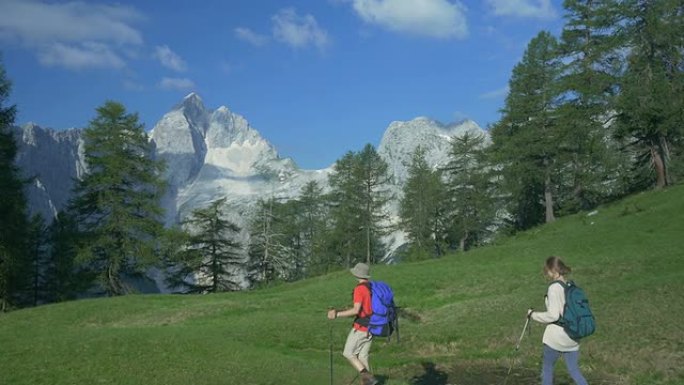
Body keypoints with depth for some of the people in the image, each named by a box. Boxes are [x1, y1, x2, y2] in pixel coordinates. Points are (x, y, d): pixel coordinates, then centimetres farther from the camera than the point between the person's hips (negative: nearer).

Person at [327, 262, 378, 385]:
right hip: (371, 328, 8)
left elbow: (356, 311, -24)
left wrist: (337, 314, -22)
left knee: (348, 353, 4)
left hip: (360, 328, -8)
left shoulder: (359, 289, -17)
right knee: (362, 357, 11)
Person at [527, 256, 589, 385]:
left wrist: (533, 314, -7)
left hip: (556, 337, -6)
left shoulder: (554, 287, -15)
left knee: (547, 368, 13)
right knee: (574, 371, 12)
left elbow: (553, 315, -19)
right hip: (572, 338, 6)